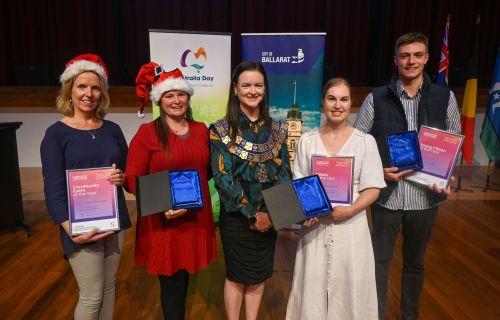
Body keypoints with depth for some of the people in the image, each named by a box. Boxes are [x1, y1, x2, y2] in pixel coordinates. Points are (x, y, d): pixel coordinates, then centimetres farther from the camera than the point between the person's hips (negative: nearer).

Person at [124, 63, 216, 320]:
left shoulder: (201, 130, 7)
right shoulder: (147, 132, -7)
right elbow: (132, 178, -10)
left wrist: (197, 193, 2)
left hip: (196, 218, 4)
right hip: (162, 221, -4)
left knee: (184, 279, 18)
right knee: (172, 284, 6)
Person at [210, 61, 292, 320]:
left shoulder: (276, 129, 4)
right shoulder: (222, 130, -8)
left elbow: (285, 172, 4)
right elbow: (222, 177, -14)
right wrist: (252, 213, -16)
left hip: (269, 216, 4)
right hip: (237, 216, -3)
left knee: (259, 274, 16)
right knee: (237, 275, 12)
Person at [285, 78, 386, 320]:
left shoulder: (365, 141, -2)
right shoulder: (307, 140, 2)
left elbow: (372, 188, -4)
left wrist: (349, 211, -19)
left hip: (351, 226, -1)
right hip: (315, 226, 1)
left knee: (350, 287, 8)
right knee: (313, 285, 10)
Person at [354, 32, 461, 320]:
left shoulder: (445, 98, 0)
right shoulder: (376, 98, -4)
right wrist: (377, 172, -15)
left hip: (426, 197, 2)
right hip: (386, 196, -2)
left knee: (415, 262, 19)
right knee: (380, 261, 9)